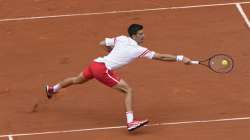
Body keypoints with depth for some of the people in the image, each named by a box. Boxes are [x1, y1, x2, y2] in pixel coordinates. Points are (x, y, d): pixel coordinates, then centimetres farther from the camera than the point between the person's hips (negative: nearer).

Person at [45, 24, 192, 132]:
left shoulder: (121, 39, 7)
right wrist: (180, 58, -12)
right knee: (128, 90, -11)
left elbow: (103, 43, 18)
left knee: (78, 80, 33)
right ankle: (130, 122, -21)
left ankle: (52, 89, 57)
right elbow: (160, 56, -13)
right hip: (103, 69, -8)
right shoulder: (138, 50, -11)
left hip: (95, 63, 8)